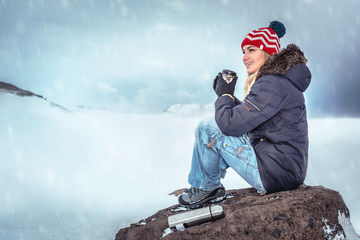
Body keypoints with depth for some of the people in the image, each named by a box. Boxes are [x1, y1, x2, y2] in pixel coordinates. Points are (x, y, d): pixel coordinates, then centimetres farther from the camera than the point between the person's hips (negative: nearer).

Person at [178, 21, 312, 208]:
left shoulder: (273, 84, -19)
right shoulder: (278, 80, 13)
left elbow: (230, 124, -23)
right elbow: (244, 117, 19)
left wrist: (224, 95, -5)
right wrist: (228, 97, 6)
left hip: (277, 175, -11)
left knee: (207, 128, -10)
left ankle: (206, 187, 11)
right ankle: (210, 188, 25)